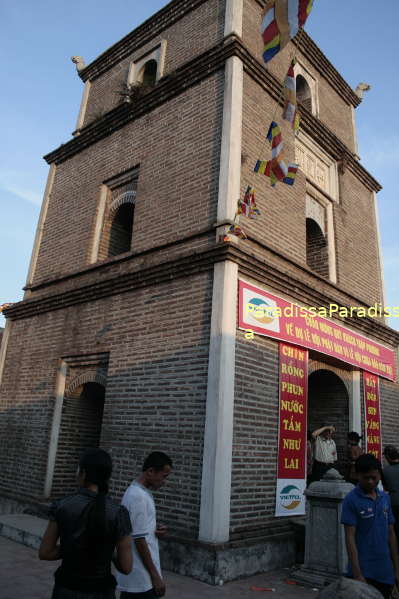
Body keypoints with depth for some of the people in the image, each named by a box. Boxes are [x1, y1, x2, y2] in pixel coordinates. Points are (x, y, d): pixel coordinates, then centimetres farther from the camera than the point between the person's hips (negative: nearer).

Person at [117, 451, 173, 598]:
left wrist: (154, 529, 2)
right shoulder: (139, 497, -22)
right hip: (141, 578, -9)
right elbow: (139, 539, -22)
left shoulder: (135, 491, 9)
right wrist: (155, 575, -16)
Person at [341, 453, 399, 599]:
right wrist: (357, 573, -16)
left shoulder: (385, 498, 5)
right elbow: (350, 537, -13)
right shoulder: (351, 500, -11)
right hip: (364, 572, -5)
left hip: (385, 572, 5)